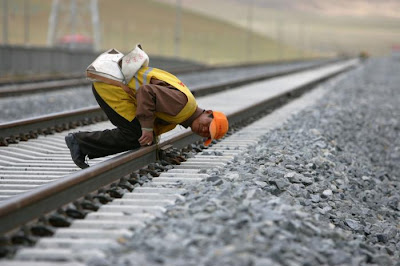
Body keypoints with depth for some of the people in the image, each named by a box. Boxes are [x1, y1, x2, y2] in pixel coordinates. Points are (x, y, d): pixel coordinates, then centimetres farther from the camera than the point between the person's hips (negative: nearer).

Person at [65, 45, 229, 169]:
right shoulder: (182, 102, -19)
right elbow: (146, 92, -26)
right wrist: (147, 128, -24)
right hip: (110, 84, -9)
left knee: (136, 135, 6)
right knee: (135, 135, -10)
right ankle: (81, 141, -4)